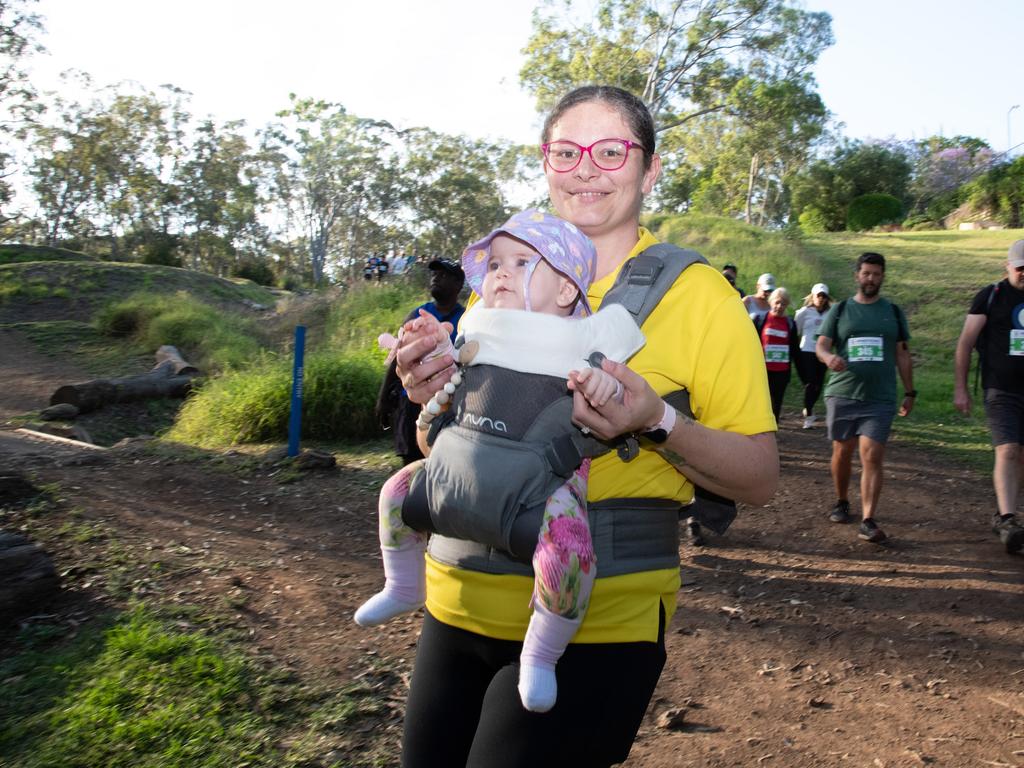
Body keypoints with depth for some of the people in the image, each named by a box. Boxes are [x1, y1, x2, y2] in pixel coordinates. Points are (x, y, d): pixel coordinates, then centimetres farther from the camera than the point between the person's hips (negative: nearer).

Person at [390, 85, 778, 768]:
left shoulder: (697, 294, -5)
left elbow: (760, 479, -5)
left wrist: (656, 422, -22)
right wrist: (434, 398, -8)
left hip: (598, 619, -4)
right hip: (460, 602, 5)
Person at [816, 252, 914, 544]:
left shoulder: (893, 312, 11)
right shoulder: (839, 311, 8)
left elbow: (903, 355, 14)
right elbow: (821, 346, 1)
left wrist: (909, 393, 10)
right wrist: (829, 358, -22)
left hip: (880, 398, 0)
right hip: (842, 394, 1)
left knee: (872, 457, -10)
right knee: (842, 452, 9)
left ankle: (868, 521, -10)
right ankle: (841, 503, 31)